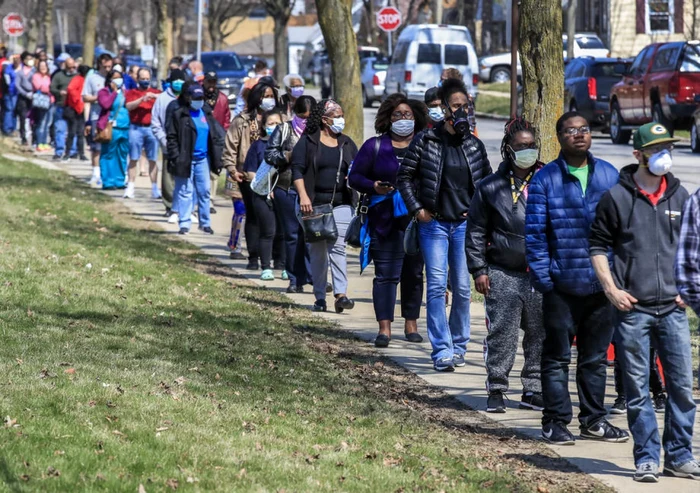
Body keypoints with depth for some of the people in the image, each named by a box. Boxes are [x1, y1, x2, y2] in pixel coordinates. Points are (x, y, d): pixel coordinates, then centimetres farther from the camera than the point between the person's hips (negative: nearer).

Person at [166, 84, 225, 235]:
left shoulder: (207, 114, 11)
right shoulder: (179, 115, -3)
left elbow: (216, 136, 14)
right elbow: (172, 137, -5)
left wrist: (217, 158, 5)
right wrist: (175, 158, -13)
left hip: (203, 160, 4)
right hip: (186, 159, -4)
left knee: (204, 191, 7)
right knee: (185, 192, 0)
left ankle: (205, 223, 16)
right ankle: (185, 223, 3)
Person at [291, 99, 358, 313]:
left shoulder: (347, 144, 14)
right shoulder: (308, 142, 2)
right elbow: (297, 169, -3)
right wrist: (303, 196, -14)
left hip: (341, 204, 2)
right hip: (314, 204, -2)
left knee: (337, 247, -11)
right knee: (317, 250, 2)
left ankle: (341, 293, -18)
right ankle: (320, 297, 9)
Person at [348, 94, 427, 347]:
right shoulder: (375, 146, 6)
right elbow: (355, 177, 5)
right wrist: (373, 187, -14)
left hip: (418, 221, 2)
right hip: (385, 221, -1)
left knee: (414, 273, 8)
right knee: (386, 274, -5)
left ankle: (411, 325, 19)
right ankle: (384, 328, -6)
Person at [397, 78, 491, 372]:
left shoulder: (475, 145, 6)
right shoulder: (426, 141, -2)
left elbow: (487, 182, 16)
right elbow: (404, 176, 2)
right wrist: (417, 209, -5)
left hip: (465, 224, 3)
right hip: (434, 224, -3)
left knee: (462, 288, 5)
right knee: (437, 286, -8)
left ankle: (458, 345, 19)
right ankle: (442, 351, -9)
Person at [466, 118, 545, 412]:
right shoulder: (491, 187, 4)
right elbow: (476, 231, 6)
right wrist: (478, 270, 0)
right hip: (503, 275, -2)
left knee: (540, 334, 5)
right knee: (502, 334, -3)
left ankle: (533, 390, 14)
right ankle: (496, 390, 7)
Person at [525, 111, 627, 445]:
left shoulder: (609, 176, 7)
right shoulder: (545, 179, -3)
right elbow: (534, 232, -4)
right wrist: (542, 277, -10)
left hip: (602, 283, 3)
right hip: (562, 285, -3)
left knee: (596, 356, 12)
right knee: (557, 357, 3)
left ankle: (594, 420, 22)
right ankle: (555, 421, 10)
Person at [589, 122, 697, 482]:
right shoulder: (617, 197, -1)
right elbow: (598, 246, 4)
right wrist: (611, 289, -5)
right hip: (632, 308, -3)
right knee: (637, 389, 0)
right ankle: (646, 459, 7)